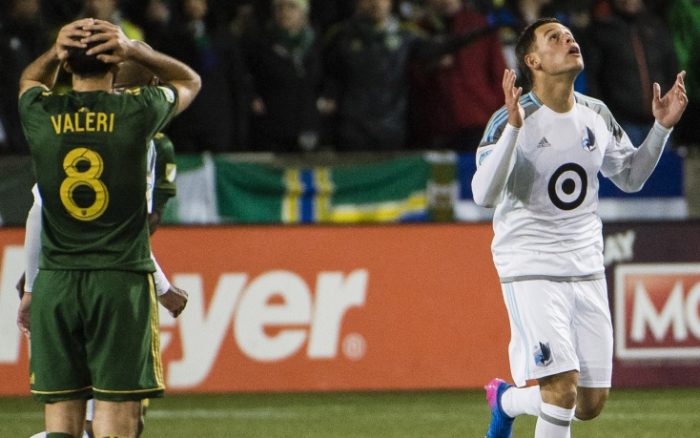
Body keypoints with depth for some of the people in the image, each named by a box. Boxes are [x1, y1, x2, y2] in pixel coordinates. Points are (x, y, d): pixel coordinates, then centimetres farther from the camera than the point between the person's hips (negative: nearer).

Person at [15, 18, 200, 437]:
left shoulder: (40, 114, 1)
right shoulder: (137, 111, -4)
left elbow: (30, 80, 28)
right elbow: (189, 80, 18)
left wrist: (55, 52, 7)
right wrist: (135, 50, 2)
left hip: (55, 283, 2)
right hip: (122, 280, -2)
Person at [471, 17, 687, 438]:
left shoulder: (597, 116, 6)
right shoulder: (511, 120, -12)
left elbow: (631, 177, 20)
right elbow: (484, 194, -23)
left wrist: (662, 127, 6)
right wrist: (514, 128, -33)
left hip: (587, 269, 6)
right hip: (530, 268, -6)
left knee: (592, 404, 6)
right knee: (562, 388, -19)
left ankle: (506, 399, 32)